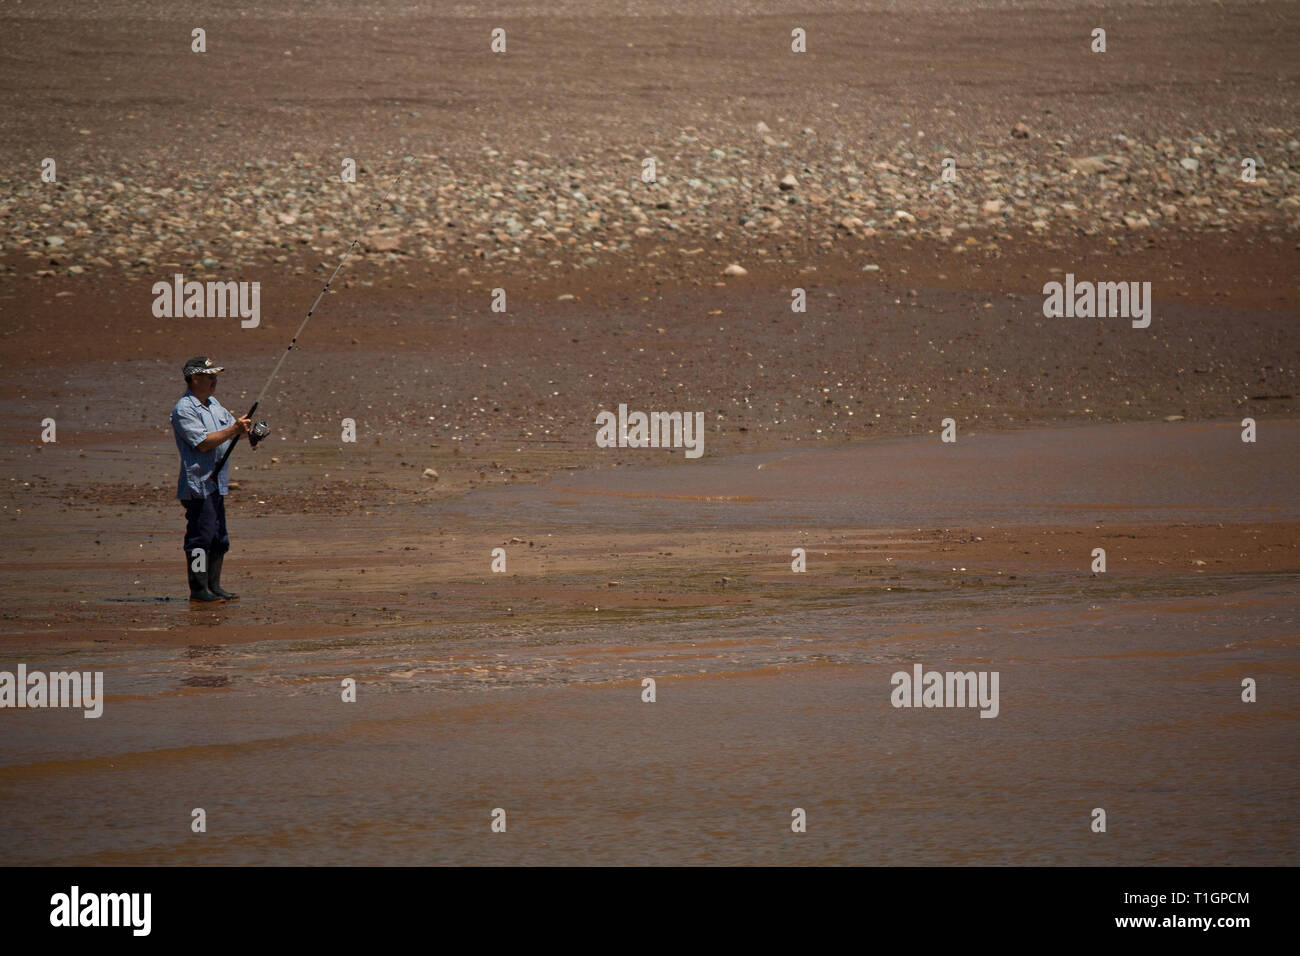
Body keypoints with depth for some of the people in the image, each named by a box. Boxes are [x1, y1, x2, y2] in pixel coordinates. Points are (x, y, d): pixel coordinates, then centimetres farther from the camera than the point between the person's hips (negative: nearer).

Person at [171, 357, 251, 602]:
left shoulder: (212, 404, 16)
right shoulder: (184, 410, -14)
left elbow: (231, 425, 24)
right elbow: (203, 442, -21)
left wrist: (247, 431, 2)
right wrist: (233, 430, -21)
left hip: (216, 484, 10)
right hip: (197, 485, -10)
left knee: (219, 540, 11)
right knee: (200, 538, -9)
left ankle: (214, 587, 17)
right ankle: (198, 590, -6)